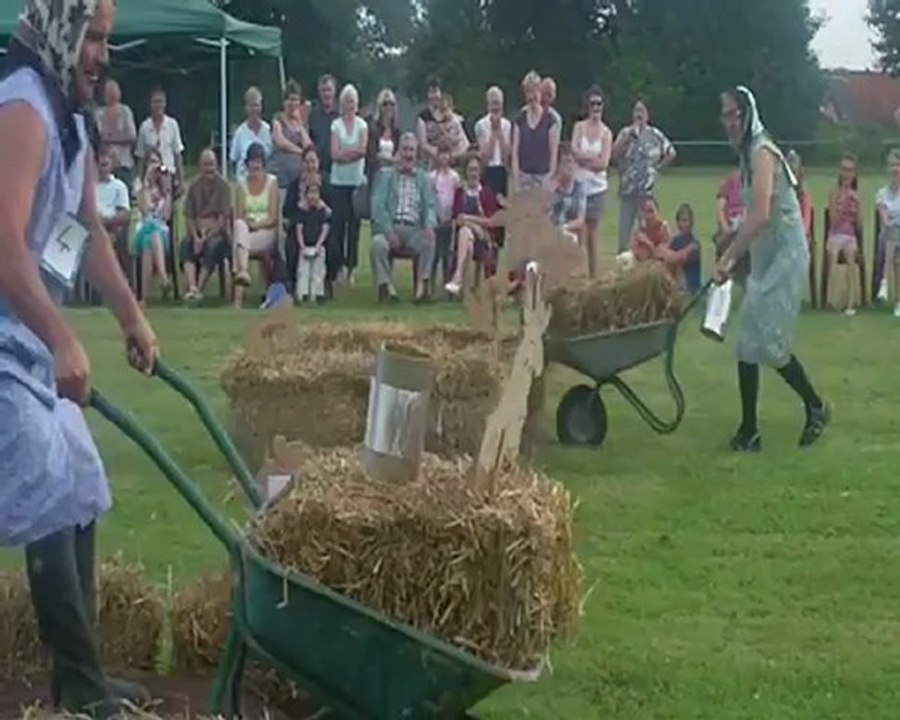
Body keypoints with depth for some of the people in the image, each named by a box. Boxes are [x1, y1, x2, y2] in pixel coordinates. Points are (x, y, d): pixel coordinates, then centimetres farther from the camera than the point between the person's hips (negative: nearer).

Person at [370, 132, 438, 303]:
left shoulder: (423, 178, 18)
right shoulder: (385, 175, 12)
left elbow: (430, 205, 8)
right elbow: (377, 205, 0)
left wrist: (429, 225, -16)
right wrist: (389, 231, -15)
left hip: (414, 229, 1)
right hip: (389, 226, -1)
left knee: (429, 242, -30)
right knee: (378, 243, -34)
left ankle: (423, 283, -27)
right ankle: (386, 286, -29)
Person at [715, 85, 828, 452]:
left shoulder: (762, 152, -16)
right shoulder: (748, 154, 12)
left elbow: (761, 216, -26)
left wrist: (727, 258, -25)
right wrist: (735, 257, 12)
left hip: (785, 257, -9)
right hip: (765, 260, 9)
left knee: (770, 342, -8)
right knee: (747, 344, 6)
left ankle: (816, 407, 11)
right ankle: (749, 431, 10)